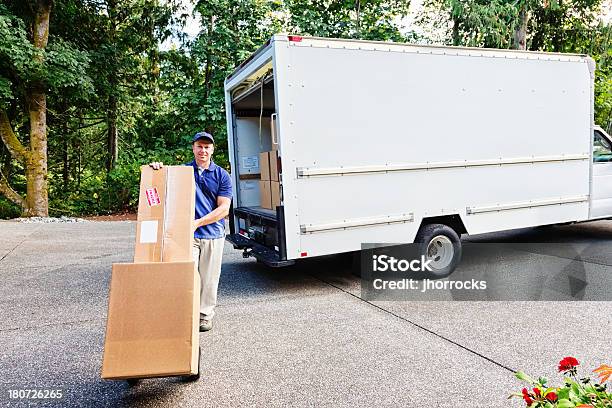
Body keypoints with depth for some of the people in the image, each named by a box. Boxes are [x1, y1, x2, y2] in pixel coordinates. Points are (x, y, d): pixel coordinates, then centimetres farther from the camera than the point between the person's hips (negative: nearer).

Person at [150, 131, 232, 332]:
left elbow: (224, 209, -3)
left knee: (209, 278, 8)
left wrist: (198, 222, -13)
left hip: (213, 234, 0)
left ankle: (205, 315, 24)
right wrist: (156, 168, -16)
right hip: (187, 235, 0)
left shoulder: (222, 175, 2)